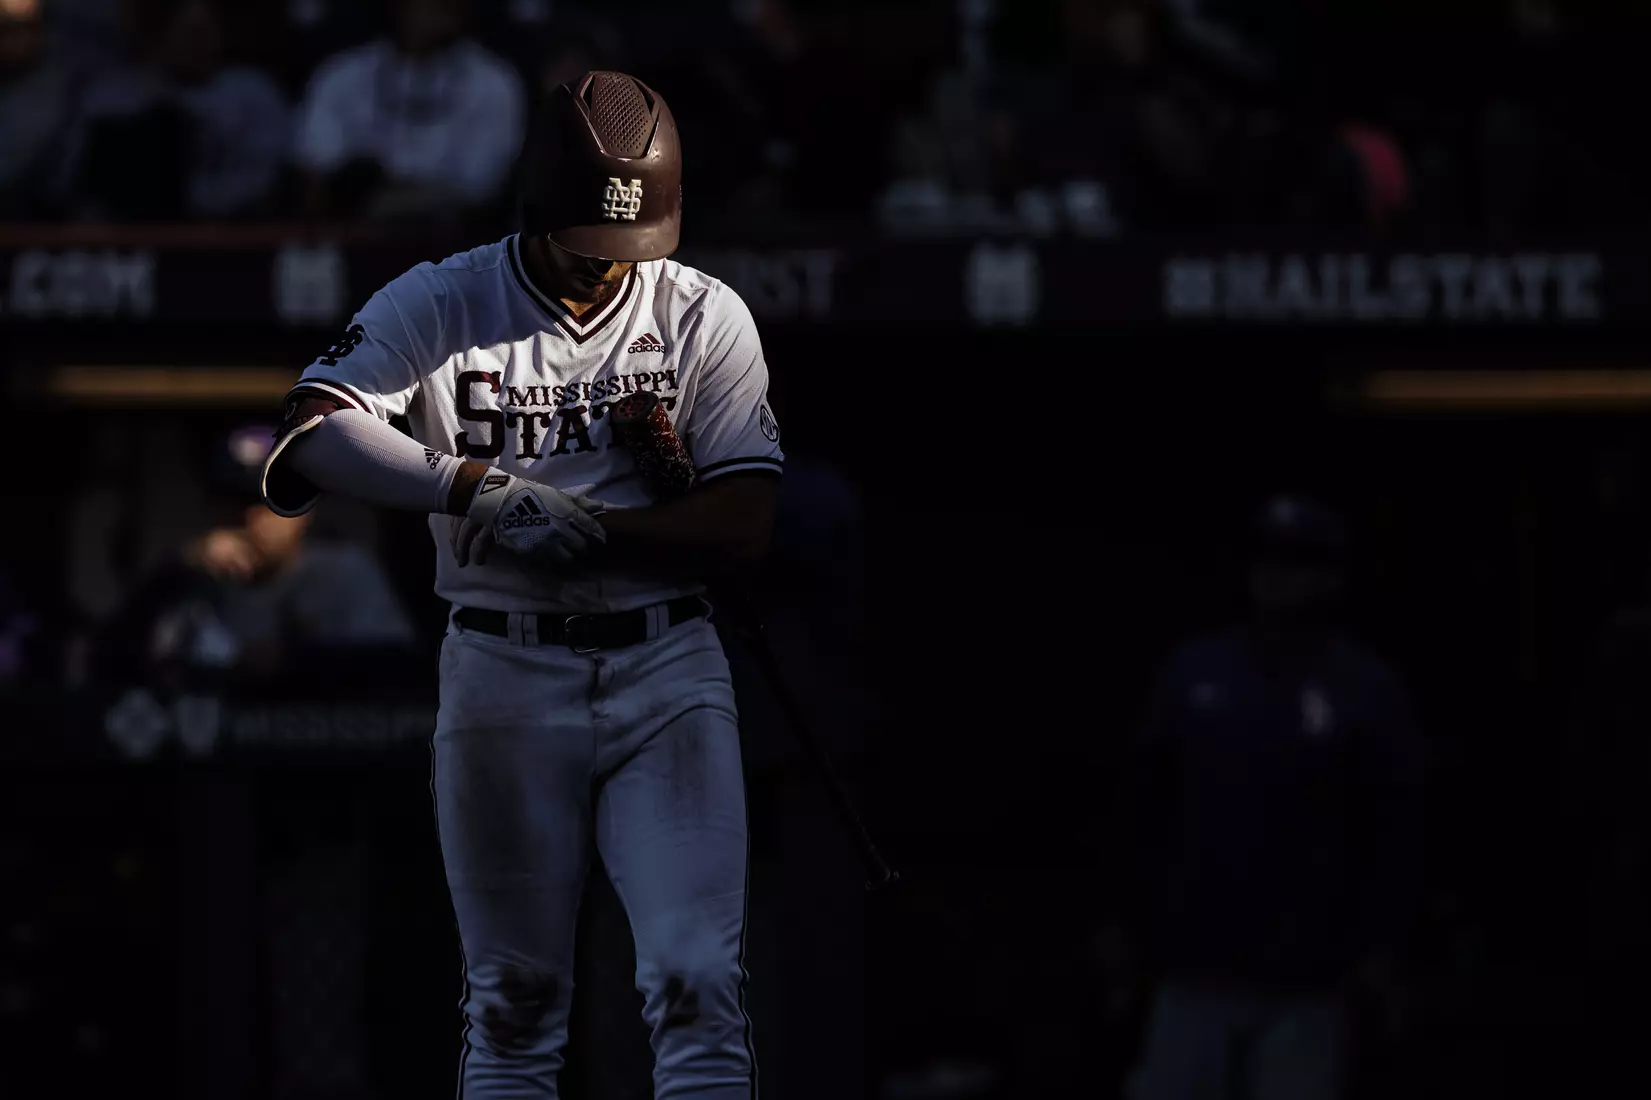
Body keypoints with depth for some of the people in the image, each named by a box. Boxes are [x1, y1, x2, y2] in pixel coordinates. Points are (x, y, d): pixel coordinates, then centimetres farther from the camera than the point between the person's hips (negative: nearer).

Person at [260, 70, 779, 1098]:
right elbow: (314, 433, -18)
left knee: (700, 985, -9)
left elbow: (746, 525, -5)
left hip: (667, 670, 0)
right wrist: (483, 488, -28)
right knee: (514, 1001, 6)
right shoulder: (440, 303, -3)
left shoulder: (706, 317, 1)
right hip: (503, 674, 0)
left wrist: (581, 531, -19)